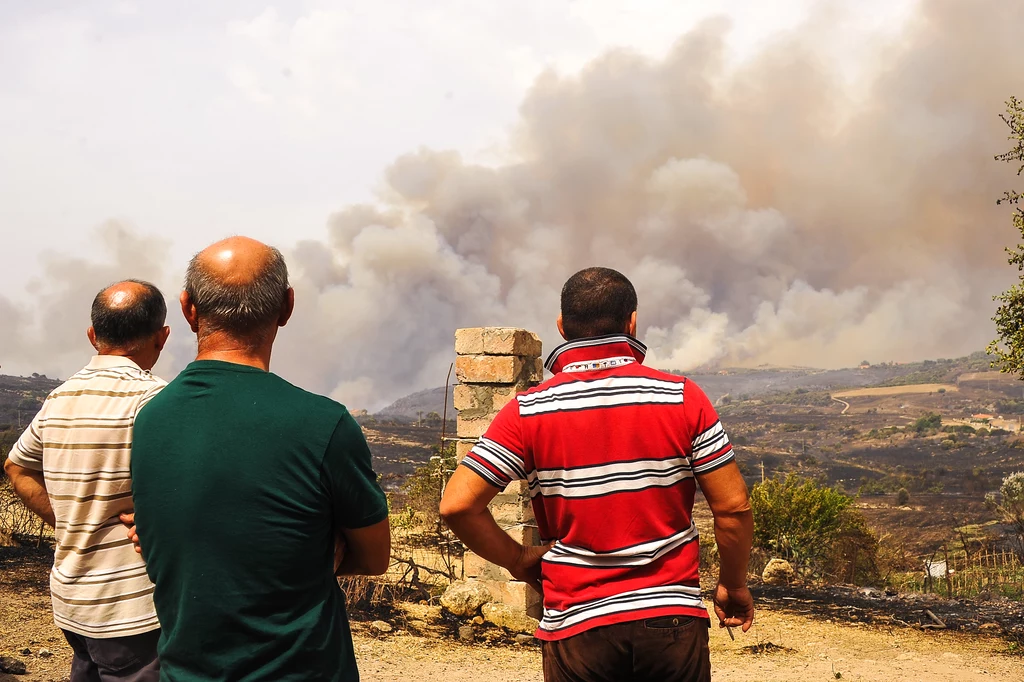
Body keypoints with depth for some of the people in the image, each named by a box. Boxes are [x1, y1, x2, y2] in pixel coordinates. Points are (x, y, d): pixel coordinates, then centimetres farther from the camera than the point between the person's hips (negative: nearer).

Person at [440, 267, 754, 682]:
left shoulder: (529, 411, -5)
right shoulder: (683, 398, -5)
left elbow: (457, 505, -11)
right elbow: (733, 507, -5)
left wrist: (518, 560, 4)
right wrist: (734, 586, 11)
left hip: (577, 623, 0)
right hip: (673, 621, 0)